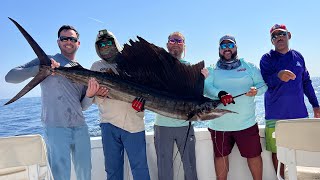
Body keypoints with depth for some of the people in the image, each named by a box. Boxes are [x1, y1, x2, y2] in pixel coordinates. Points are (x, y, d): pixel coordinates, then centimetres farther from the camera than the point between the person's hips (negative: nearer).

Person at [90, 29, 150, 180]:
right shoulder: (96, 67, 14)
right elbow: (92, 99, 9)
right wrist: (98, 96, -14)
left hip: (133, 123, -2)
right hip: (109, 123, 2)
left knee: (140, 167, 0)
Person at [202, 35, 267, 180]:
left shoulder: (249, 67, 9)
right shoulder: (212, 70, 7)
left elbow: (263, 84, 6)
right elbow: (206, 87, -10)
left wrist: (256, 90, -18)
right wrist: (219, 94, -30)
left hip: (246, 123, 0)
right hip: (219, 124, 0)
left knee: (254, 155, 7)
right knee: (220, 156, 12)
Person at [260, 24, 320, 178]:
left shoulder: (298, 56, 11)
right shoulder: (267, 59, 0)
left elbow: (306, 82, 16)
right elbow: (266, 81, -14)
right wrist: (279, 76, -35)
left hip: (299, 113, 4)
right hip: (276, 115, -3)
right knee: (277, 152, 1)